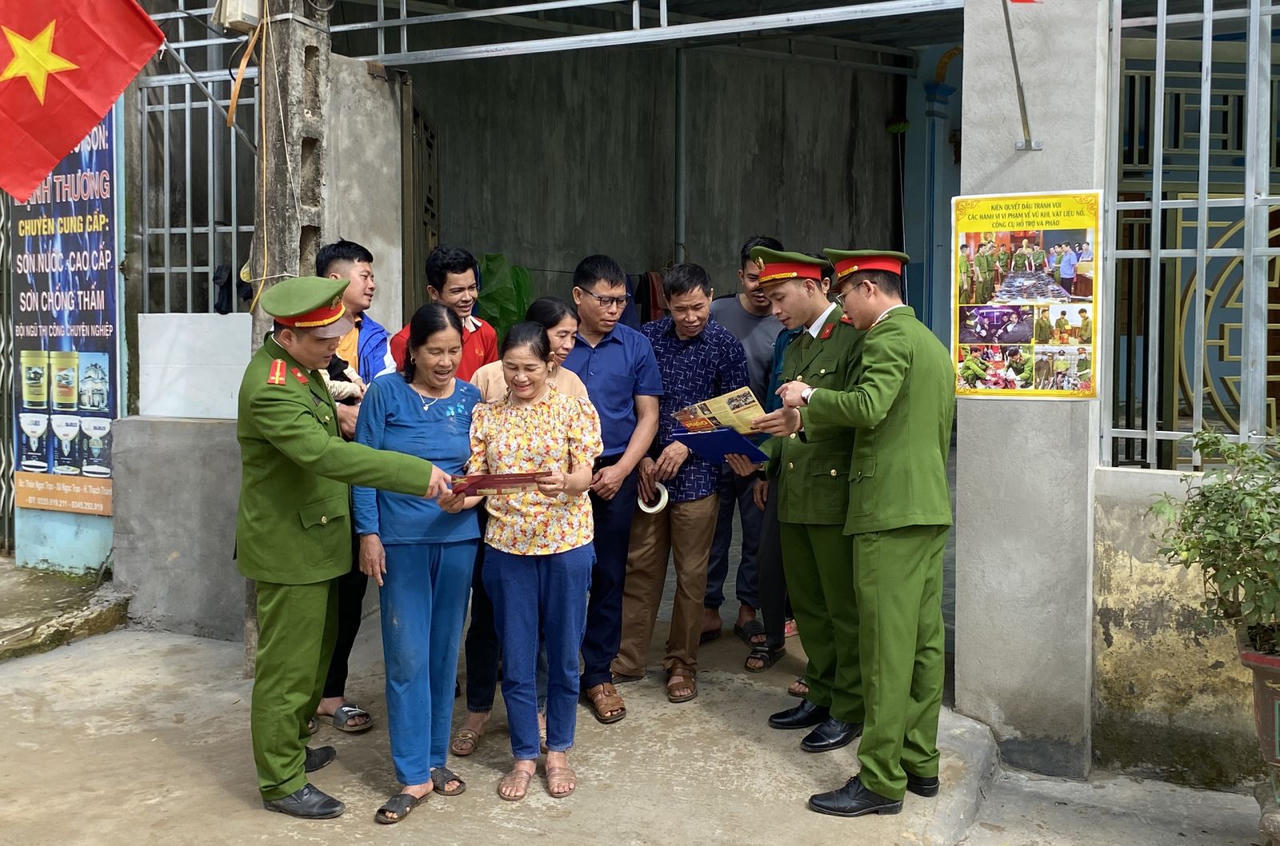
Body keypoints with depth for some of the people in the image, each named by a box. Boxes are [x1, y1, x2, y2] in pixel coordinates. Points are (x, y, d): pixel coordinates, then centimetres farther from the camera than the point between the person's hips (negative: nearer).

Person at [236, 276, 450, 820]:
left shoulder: (301, 366, 6)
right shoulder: (270, 389, -26)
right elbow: (325, 454, -36)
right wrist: (417, 473, -37)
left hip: (313, 542, 10)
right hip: (288, 548, -10)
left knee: (315, 650, 22)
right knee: (287, 665, 2)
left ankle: (291, 749, 39)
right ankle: (281, 782, 17)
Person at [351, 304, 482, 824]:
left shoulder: (471, 399, 4)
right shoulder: (385, 393, -4)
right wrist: (369, 534, -8)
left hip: (458, 538, 3)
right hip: (402, 540, -3)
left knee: (444, 651, 10)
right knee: (407, 657, -1)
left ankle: (435, 758, 25)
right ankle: (414, 775, 10)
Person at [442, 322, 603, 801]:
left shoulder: (574, 410, -1)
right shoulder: (485, 415, 5)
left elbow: (584, 475, -10)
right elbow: (478, 479, 1)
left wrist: (564, 482, -33)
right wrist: (459, 499, -21)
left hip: (566, 543, -1)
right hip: (507, 545, 2)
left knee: (563, 653, 10)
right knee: (516, 656, 9)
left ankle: (558, 751, 28)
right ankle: (524, 755, 25)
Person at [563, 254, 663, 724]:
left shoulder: (635, 346, 4)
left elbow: (647, 415, 4)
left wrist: (620, 469, -7)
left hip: (614, 477, 2)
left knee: (608, 576, 8)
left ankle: (598, 673, 22)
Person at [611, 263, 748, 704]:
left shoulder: (726, 346, -4)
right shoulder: (647, 337, 2)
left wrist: (686, 445, -12)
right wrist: (642, 457, -3)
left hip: (697, 474, -2)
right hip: (648, 471, 2)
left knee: (691, 573, 7)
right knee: (640, 567, 8)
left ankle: (682, 663, 22)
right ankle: (627, 659, 20)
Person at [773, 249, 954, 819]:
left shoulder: (889, 335, -10)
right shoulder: (932, 343, 21)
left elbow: (868, 407, -25)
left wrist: (809, 397, -9)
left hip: (890, 510, -10)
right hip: (930, 507, 10)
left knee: (887, 646, -6)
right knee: (924, 640, 12)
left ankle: (881, 781, 0)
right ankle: (920, 763, 20)